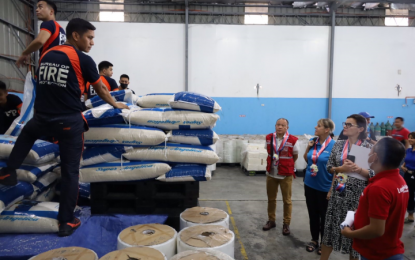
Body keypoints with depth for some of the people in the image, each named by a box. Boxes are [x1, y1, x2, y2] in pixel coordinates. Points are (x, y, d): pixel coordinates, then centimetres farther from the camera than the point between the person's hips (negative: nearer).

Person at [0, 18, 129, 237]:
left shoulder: (46, 55, 12)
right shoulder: (83, 60, -5)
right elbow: (100, 90, 6)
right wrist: (115, 104, 24)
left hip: (42, 120, 5)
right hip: (70, 123, -4)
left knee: (28, 131, 39)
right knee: (70, 171, 7)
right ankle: (66, 222, 15)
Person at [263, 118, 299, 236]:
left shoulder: (293, 140, -13)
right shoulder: (269, 138, -2)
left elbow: (295, 156, 1)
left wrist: (286, 164, 8)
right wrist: (273, 162, 8)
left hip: (286, 175, -3)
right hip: (271, 173, 3)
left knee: (287, 200, 9)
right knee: (271, 199, 15)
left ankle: (286, 224, 23)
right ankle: (271, 221, 32)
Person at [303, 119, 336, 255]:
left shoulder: (333, 145, -16)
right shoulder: (313, 141, 1)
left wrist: (332, 189, -14)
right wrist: (308, 148, -5)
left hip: (324, 187, -5)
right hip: (310, 184, 5)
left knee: (324, 216, 12)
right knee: (313, 214, 17)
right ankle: (314, 240, 34)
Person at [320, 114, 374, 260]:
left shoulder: (368, 147, -7)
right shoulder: (338, 145, 4)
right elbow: (329, 167, 6)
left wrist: (359, 169, -23)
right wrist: (342, 168, -12)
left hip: (357, 194, -3)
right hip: (338, 192, 4)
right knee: (332, 225, 12)